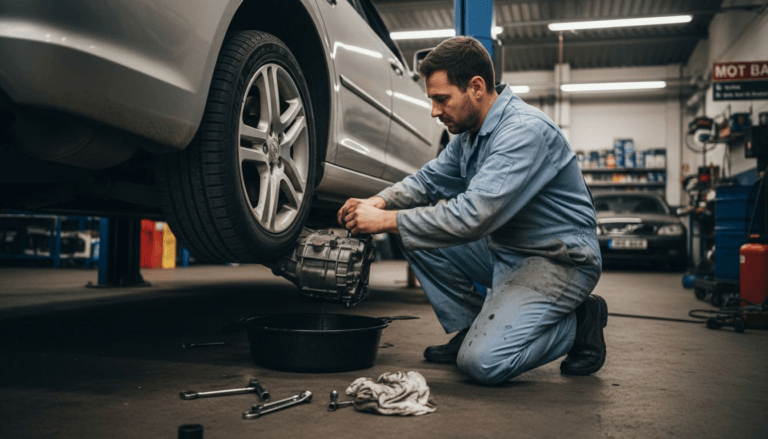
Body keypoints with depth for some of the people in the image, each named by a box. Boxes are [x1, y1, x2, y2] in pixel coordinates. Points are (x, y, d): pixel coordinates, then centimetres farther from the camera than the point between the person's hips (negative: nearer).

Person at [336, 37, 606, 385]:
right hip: (503, 249, 9)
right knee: (417, 232, 0)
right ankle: (471, 329, 9)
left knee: (483, 362, -22)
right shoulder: (470, 131, 4)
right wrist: (380, 202, -7)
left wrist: (388, 221, -27)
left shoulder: (525, 131, -25)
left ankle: (577, 322, 2)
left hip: (559, 260, -9)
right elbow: (428, 179, 13)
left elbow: (473, 215, -33)